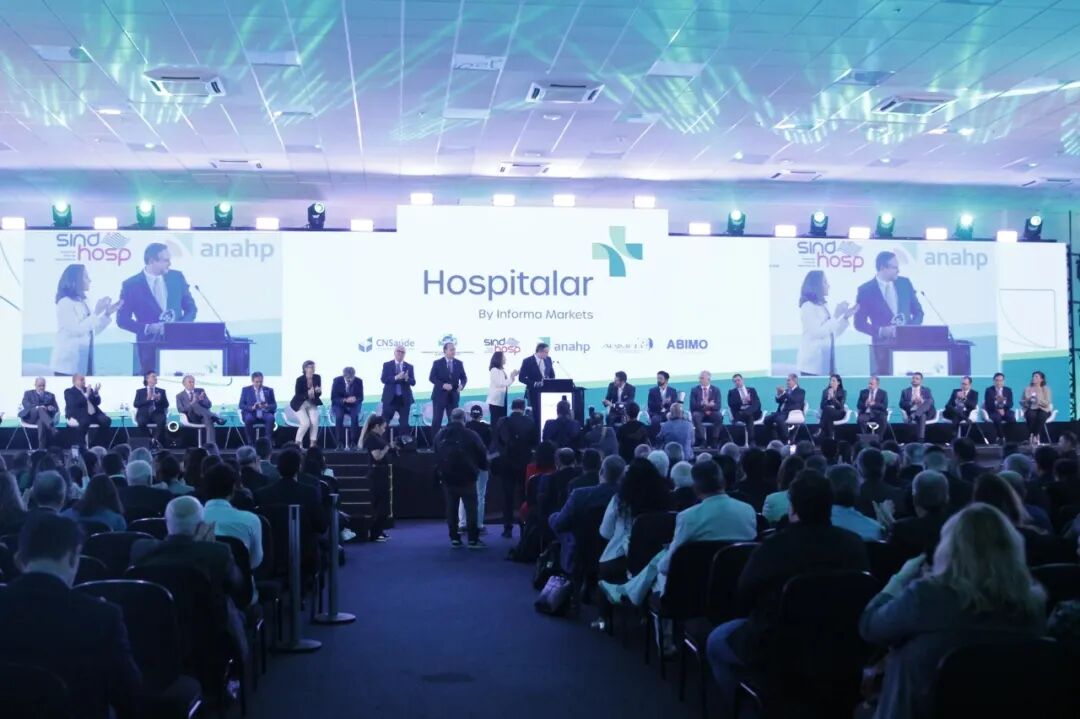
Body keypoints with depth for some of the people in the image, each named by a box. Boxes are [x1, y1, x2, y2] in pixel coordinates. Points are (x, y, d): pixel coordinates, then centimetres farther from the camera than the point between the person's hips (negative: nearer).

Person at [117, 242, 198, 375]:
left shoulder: (177, 277, 5)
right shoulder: (131, 285, -3)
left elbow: (191, 308, 10)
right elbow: (122, 320, -2)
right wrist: (148, 328, -16)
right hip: (151, 346, -2)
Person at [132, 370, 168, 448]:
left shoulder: (161, 391, 21)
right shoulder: (140, 391, 18)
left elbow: (166, 405, 10)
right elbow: (135, 404, 3)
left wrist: (159, 399, -10)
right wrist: (147, 399, -11)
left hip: (157, 413, 0)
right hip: (144, 413, 0)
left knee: (161, 420, -35)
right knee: (141, 421, -35)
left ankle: (155, 440, -28)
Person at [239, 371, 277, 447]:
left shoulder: (269, 390, 13)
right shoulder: (246, 390, 11)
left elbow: (274, 406, 8)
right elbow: (241, 405, 3)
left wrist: (267, 406, -16)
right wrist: (252, 407, -17)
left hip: (265, 413, 1)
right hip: (251, 413, -1)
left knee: (270, 418, -33)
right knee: (248, 419, -35)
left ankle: (268, 443, -30)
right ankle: (250, 443, -26)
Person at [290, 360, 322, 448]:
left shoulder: (317, 378, -7)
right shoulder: (300, 380, -17)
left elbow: (319, 394, -1)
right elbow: (298, 395, -18)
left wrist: (318, 391, -24)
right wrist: (307, 393, -34)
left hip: (312, 404, 4)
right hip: (300, 404, -4)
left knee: (315, 421, -18)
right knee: (306, 423, -20)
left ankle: (312, 444, -7)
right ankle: (297, 443, -1)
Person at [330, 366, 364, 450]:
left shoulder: (359, 381, -11)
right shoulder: (337, 381, -14)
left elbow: (361, 398, -5)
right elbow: (333, 398, -13)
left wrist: (355, 399, -30)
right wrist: (345, 400, -31)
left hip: (353, 405, 1)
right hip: (339, 405, -1)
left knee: (355, 416, -32)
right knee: (339, 416, -33)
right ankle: (340, 443, -24)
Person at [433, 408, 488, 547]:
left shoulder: (440, 435, 4)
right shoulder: (470, 435, -11)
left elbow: (436, 456, 14)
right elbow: (482, 454, -4)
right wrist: (483, 466, 14)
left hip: (447, 478, 4)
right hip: (467, 478, -4)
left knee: (451, 508, 9)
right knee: (471, 508, 1)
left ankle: (454, 538, 9)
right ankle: (473, 539, -3)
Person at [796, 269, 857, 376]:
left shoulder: (823, 306, 14)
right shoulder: (808, 306, -10)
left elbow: (832, 333, 16)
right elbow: (818, 332, -19)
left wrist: (846, 317, 8)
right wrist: (836, 316, -18)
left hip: (825, 362, 8)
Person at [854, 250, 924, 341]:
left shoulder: (905, 283, 8)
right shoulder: (865, 290, -2)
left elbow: (918, 312, 12)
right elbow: (859, 323, -2)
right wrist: (881, 331, -15)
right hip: (883, 343, -3)